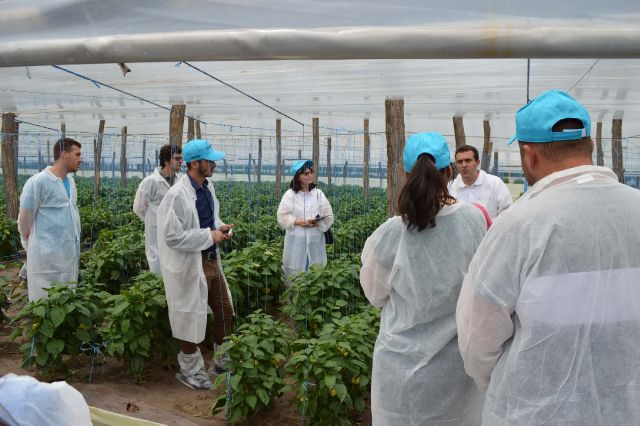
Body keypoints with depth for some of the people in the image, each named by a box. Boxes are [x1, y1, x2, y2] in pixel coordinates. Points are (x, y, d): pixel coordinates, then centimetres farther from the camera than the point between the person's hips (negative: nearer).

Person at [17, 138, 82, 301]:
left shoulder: (70, 180, 9)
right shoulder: (38, 182, -15)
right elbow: (25, 218, -8)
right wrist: (31, 247, 3)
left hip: (70, 253, 7)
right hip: (47, 256, -7)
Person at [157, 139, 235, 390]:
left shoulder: (207, 187, 6)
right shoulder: (177, 195, -21)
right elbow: (172, 236, -23)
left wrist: (221, 228, 0)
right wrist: (210, 236, -20)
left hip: (212, 260, 8)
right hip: (189, 266, -8)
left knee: (226, 312, 17)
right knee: (191, 319, 8)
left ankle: (223, 362, 37)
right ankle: (191, 371, 28)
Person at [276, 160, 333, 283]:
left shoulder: (319, 193, 4)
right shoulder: (290, 194, -1)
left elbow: (328, 217, 1)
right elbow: (282, 217, -4)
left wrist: (316, 223, -18)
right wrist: (298, 222, -19)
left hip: (315, 241, 2)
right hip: (296, 241, -2)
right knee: (294, 275, 1)